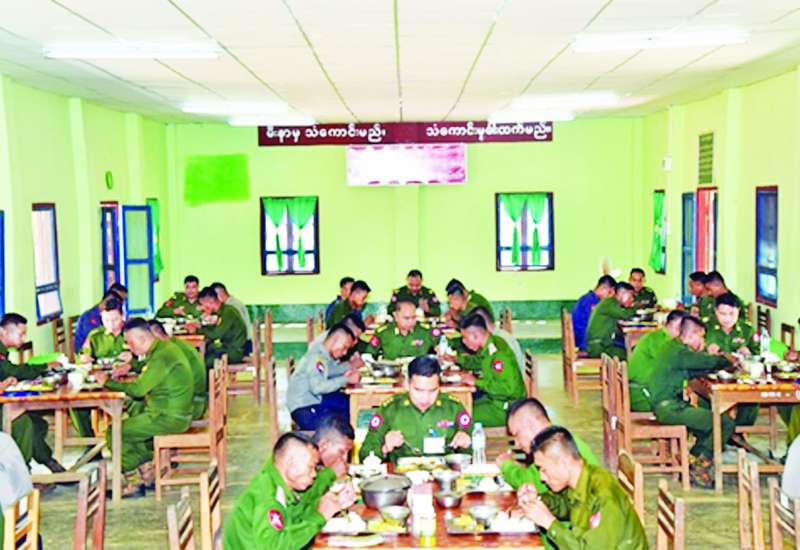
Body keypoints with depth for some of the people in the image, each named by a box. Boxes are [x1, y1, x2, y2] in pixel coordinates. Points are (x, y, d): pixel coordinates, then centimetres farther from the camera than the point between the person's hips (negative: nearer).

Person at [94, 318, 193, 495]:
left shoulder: (162, 356, -21)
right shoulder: (162, 348, 10)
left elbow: (138, 389, -24)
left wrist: (108, 382, -14)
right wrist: (128, 369, 12)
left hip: (169, 417, -10)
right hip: (170, 410, 10)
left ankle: (135, 482, 5)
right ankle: (149, 467, 20)